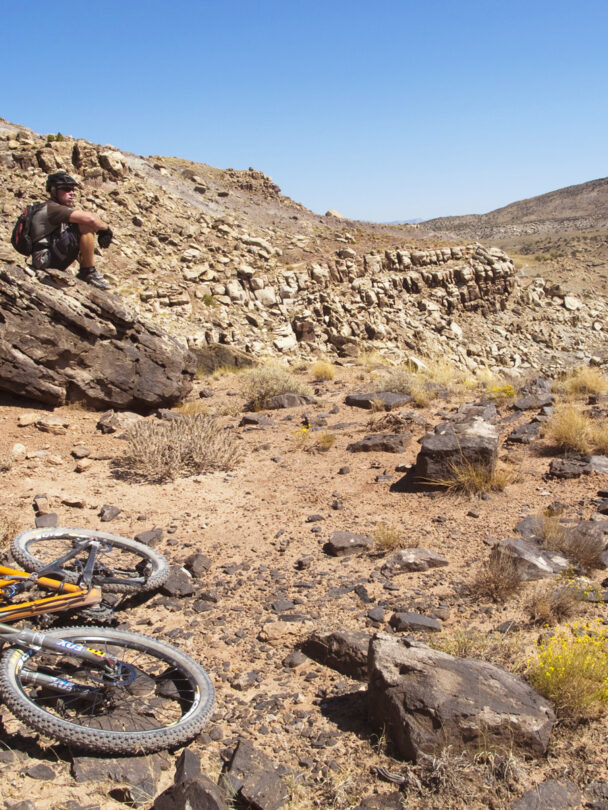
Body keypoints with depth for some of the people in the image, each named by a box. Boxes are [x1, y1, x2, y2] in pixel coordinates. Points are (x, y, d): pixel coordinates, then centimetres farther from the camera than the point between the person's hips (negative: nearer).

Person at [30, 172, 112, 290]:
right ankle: (89, 273, -13)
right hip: (46, 259, -11)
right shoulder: (52, 208, -11)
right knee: (86, 225, -20)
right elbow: (90, 219, -24)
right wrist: (105, 228, -6)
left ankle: (84, 274, 11)